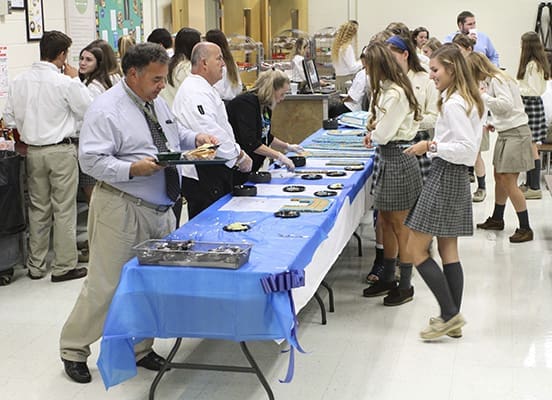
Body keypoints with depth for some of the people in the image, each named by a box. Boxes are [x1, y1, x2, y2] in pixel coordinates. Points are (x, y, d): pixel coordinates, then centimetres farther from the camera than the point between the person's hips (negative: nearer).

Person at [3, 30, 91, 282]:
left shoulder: (19, 82, 0)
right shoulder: (66, 83, -16)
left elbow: (9, 120, 4)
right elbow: (88, 111, -5)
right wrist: (75, 81, 1)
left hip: (33, 151, 5)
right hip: (61, 150, -5)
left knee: (38, 209, 14)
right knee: (64, 209, 3)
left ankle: (36, 266, 21)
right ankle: (64, 266, 8)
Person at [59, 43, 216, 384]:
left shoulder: (157, 103, 12)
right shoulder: (106, 109, -14)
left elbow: (175, 135, 25)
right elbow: (91, 160, -19)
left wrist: (196, 139, 4)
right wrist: (134, 168, -29)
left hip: (160, 211, 8)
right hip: (122, 211, -8)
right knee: (106, 285, -2)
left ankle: (140, 348, 29)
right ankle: (74, 350, 16)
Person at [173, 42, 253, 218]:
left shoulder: (205, 89, 20)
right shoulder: (195, 92, -17)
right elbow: (209, 133, -27)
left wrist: (237, 153, 13)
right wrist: (239, 156, -18)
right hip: (201, 175, -11)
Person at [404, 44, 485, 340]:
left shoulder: (453, 103, -17)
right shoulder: (469, 100, 13)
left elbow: (467, 148, -24)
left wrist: (431, 146, -17)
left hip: (445, 177, -10)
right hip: (457, 178, 10)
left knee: (416, 250, -5)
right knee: (448, 250, 13)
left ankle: (449, 314, -3)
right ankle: (453, 320, 18)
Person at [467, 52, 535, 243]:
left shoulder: (497, 80, -15)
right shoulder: (491, 80, 12)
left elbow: (507, 104, -26)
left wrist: (483, 95, -18)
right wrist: (496, 123, 9)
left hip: (516, 133, -9)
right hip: (506, 132, 9)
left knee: (508, 181, -9)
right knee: (499, 177, 16)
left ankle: (525, 228, -4)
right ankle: (497, 219, 30)